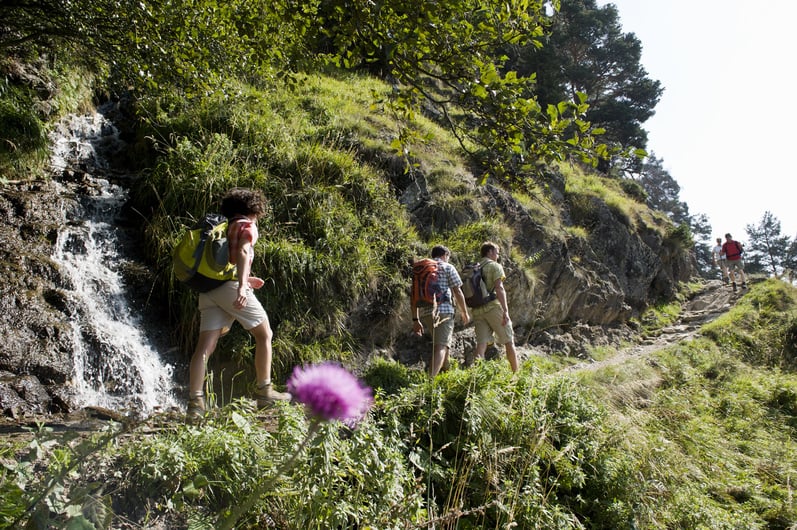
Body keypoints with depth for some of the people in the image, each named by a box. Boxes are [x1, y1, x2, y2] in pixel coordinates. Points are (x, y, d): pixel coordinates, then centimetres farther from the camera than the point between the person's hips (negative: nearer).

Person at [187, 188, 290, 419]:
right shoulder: (247, 226, 5)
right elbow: (242, 253, -14)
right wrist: (242, 285, -27)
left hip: (208, 289, 7)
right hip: (231, 287, -7)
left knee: (205, 346, -2)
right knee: (264, 334, 8)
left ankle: (195, 401, -9)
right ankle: (264, 391, 9)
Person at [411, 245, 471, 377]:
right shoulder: (447, 267, 5)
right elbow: (457, 292, 1)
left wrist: (415, 320, 13)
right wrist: (464, 313, 12)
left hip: (425, 313, 6)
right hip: (444, 310, -5)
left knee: (443, 343, 25)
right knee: (441, 347, -12)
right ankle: (431, 379, -28)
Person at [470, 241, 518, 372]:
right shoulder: (495, 266, -2)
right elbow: (499, 288, -15)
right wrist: (505, 311, -19)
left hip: (477, 310, 6)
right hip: (493, 307, -6)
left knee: (481, 343, 0)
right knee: (509, 341, 6)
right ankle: (516, 373, 11)